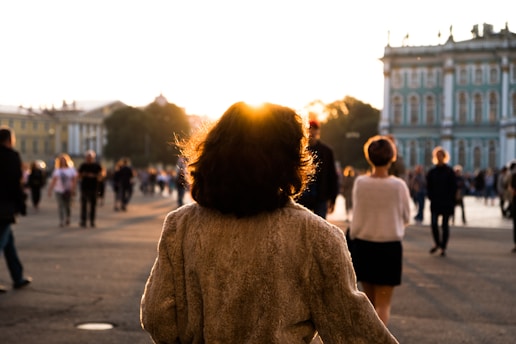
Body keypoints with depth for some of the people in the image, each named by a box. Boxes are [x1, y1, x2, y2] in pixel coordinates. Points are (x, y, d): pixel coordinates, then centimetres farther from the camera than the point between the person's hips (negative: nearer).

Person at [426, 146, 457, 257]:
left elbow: (454, 188, -1)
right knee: (433, 224, -4)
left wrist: (451, 201, -8)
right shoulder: (431, 172, 7)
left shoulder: (449, 172, 0)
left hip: (447, 203, -2)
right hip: (435, 203, 2)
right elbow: (428, 187, 9)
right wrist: (431, 197, -5)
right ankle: (437, 243, 18)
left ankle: (443, 247, 11)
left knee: (445, 225, 3)